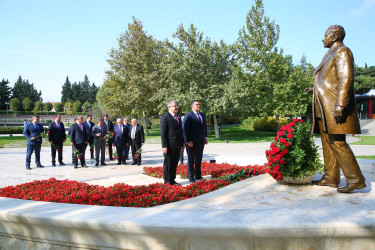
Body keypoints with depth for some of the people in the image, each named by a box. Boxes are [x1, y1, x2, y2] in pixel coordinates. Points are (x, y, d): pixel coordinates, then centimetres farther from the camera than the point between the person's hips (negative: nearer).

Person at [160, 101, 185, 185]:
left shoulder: (178, 118, 18)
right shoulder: (165, 117, -7)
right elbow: (163, 133, -12)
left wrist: (182, 143, 17)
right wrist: (164, 146, -18)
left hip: (177, 146, 7)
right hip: (169, 146, -7)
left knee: (174, 164, 13)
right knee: (168, 164, 2)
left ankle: (172, 180, 22)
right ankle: (167, 181, 11)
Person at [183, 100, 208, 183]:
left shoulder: (202, 115, 14)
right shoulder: (188, 116, -10)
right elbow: (185, 129, -14)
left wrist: (205, 137, 12)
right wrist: (188, 141, -18)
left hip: (201, 141, 7)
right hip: (192, 142, -6)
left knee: (199, 159, 13)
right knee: (191, 159, 4)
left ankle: (198, 175, 23)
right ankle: (191, 176, 13)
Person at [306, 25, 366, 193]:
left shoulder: (342, 52, -6)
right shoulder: (331, 54, 23)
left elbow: (346, 79, -18)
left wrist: (340, 105, -24)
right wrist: (315, 90, 24)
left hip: (334, 105, -10)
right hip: (325, 107, 10)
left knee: (337, 141, -11)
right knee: (328, 141, 9)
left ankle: (356, 179, -3)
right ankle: (331, 178, 16)